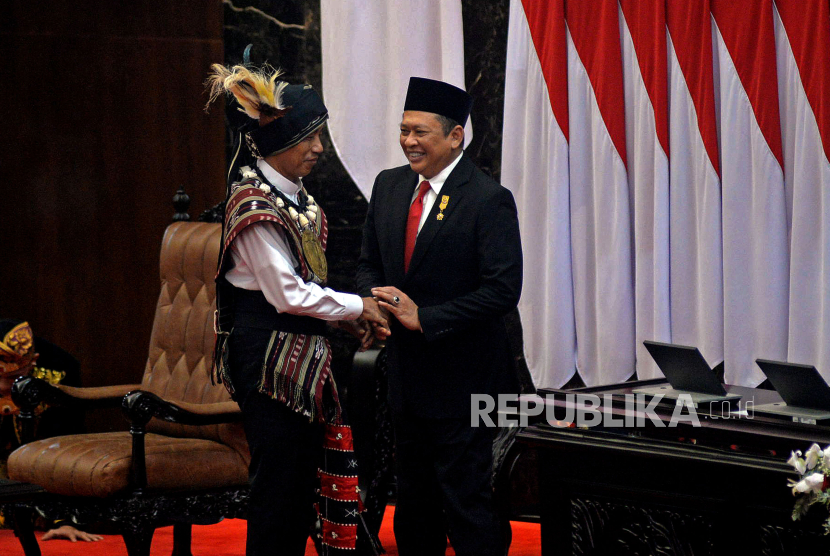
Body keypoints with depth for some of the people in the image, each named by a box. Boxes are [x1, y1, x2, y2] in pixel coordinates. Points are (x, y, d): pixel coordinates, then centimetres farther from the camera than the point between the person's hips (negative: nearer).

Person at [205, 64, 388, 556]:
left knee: (303, 475, 12)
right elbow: (287, 293, -19)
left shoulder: (294, 195, 11)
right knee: (280, 477, -5)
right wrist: (356, 307, -10)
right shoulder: (255, 204, -17)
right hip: (269, 354, -9)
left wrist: (347, 319, 5)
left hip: (301, 351, 9)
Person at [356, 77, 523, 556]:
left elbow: (503, 290, -20)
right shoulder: (389, 185, 7)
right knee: (414, 498, 16)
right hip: (407, 372, 7)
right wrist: (374, 305, -6)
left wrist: (424, 317, -21)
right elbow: (370, 262, 16)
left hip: (461, 377, -7)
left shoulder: (489, 201, -14)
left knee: (467, 502, -3)